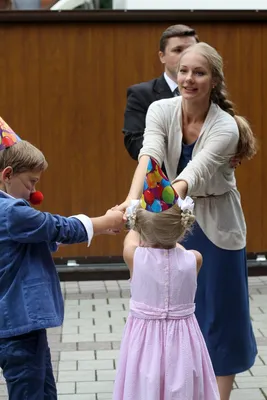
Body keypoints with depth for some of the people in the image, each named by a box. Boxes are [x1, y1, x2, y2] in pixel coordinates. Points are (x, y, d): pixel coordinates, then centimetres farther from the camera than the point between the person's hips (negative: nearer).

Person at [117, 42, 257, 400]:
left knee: (218, 312, 4)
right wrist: (134, 199, -49)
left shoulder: (225, 127, -22)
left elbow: (195, 172, -37)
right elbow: (149, 156, -30)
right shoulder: (161, 110, -13)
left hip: (215, 225, -3)